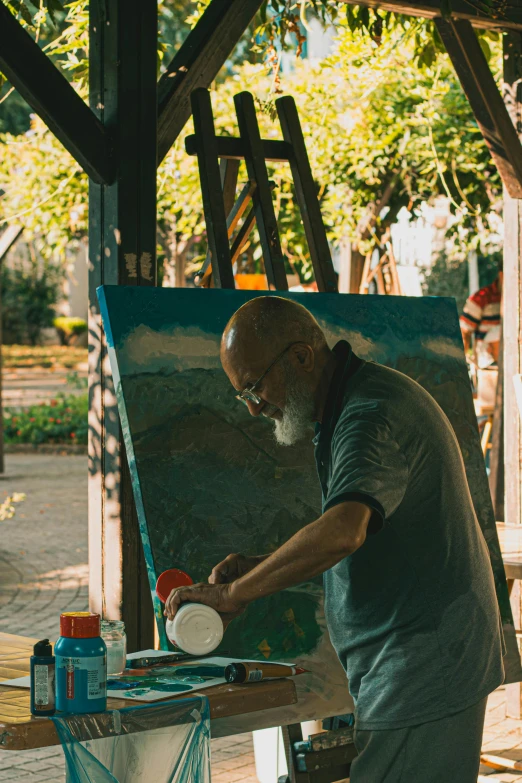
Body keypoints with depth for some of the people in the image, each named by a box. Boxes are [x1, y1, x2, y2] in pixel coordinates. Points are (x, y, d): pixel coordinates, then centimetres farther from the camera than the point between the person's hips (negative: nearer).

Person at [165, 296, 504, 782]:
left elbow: (342, 532, -38)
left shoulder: (373, 414, -21)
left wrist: (233, 594, -29)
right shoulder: (353, 407, 14)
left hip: (424, 672, -10)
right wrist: (260, 567, 7)